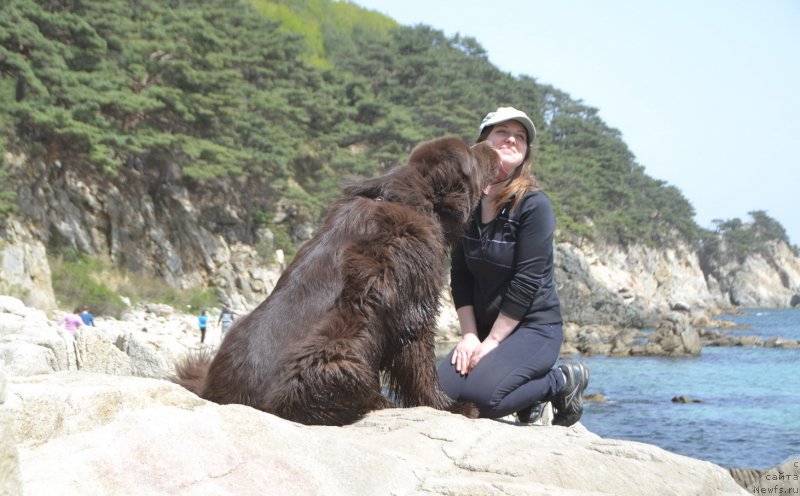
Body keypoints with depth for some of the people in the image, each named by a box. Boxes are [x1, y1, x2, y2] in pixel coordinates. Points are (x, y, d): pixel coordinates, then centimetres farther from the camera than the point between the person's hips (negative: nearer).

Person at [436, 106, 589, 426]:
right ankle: (529, 392, 12)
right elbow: (460, 275, 4)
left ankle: (563, 383, 0)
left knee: (481, 394, -28)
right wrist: (469, 336, -6)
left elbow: (527, 283, -17)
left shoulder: (534, 205, -13)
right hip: (485, 328, 6)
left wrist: (491, 342, -15)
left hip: (535, 327, -6)